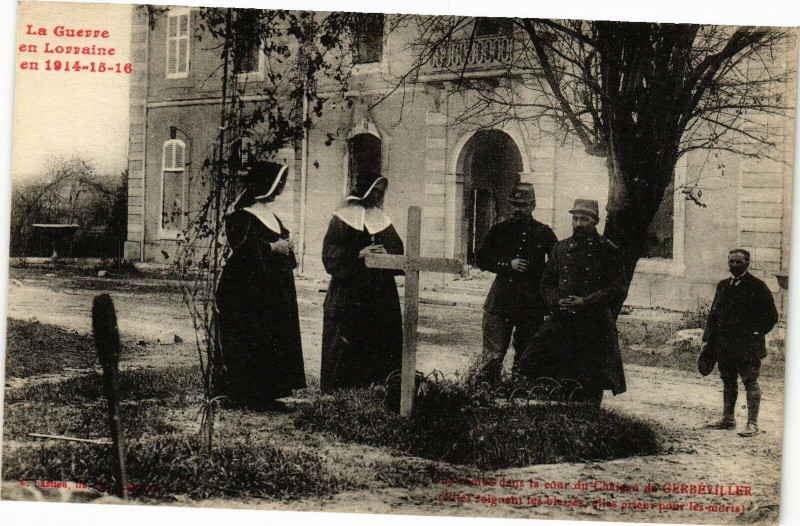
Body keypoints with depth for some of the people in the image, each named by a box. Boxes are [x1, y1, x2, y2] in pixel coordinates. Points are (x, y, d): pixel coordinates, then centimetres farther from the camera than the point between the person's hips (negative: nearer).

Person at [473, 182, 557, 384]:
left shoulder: (544, 233, 7)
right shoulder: (499, 230, 8)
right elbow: (481, 259, 5)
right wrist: (508, 265, -8)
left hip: (532, 304, 1)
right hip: (501, 301, -1)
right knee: (493, 353, -6)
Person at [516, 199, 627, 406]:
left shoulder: (608, 251, 0)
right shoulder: (560, 249, 13)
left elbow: (619, 290, -5)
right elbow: (547, 283, 15)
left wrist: (586, 302, -15)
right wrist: (557, 302, -6)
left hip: (594, 325, -4)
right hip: (561, 321, 4)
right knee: (529, 363, -3)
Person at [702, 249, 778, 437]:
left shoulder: (757, 286, -5)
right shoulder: (723, 285, 13)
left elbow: (771, 316, -4)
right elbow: (713, 313, 16)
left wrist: (756, 333, -10)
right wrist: (707, 340, 11)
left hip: (747, 346, -6)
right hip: (724, 344, 6)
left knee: (750, 382, -3)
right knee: (728, 382, 13)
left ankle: (752, 424, 0)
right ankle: (727, 419, 23)